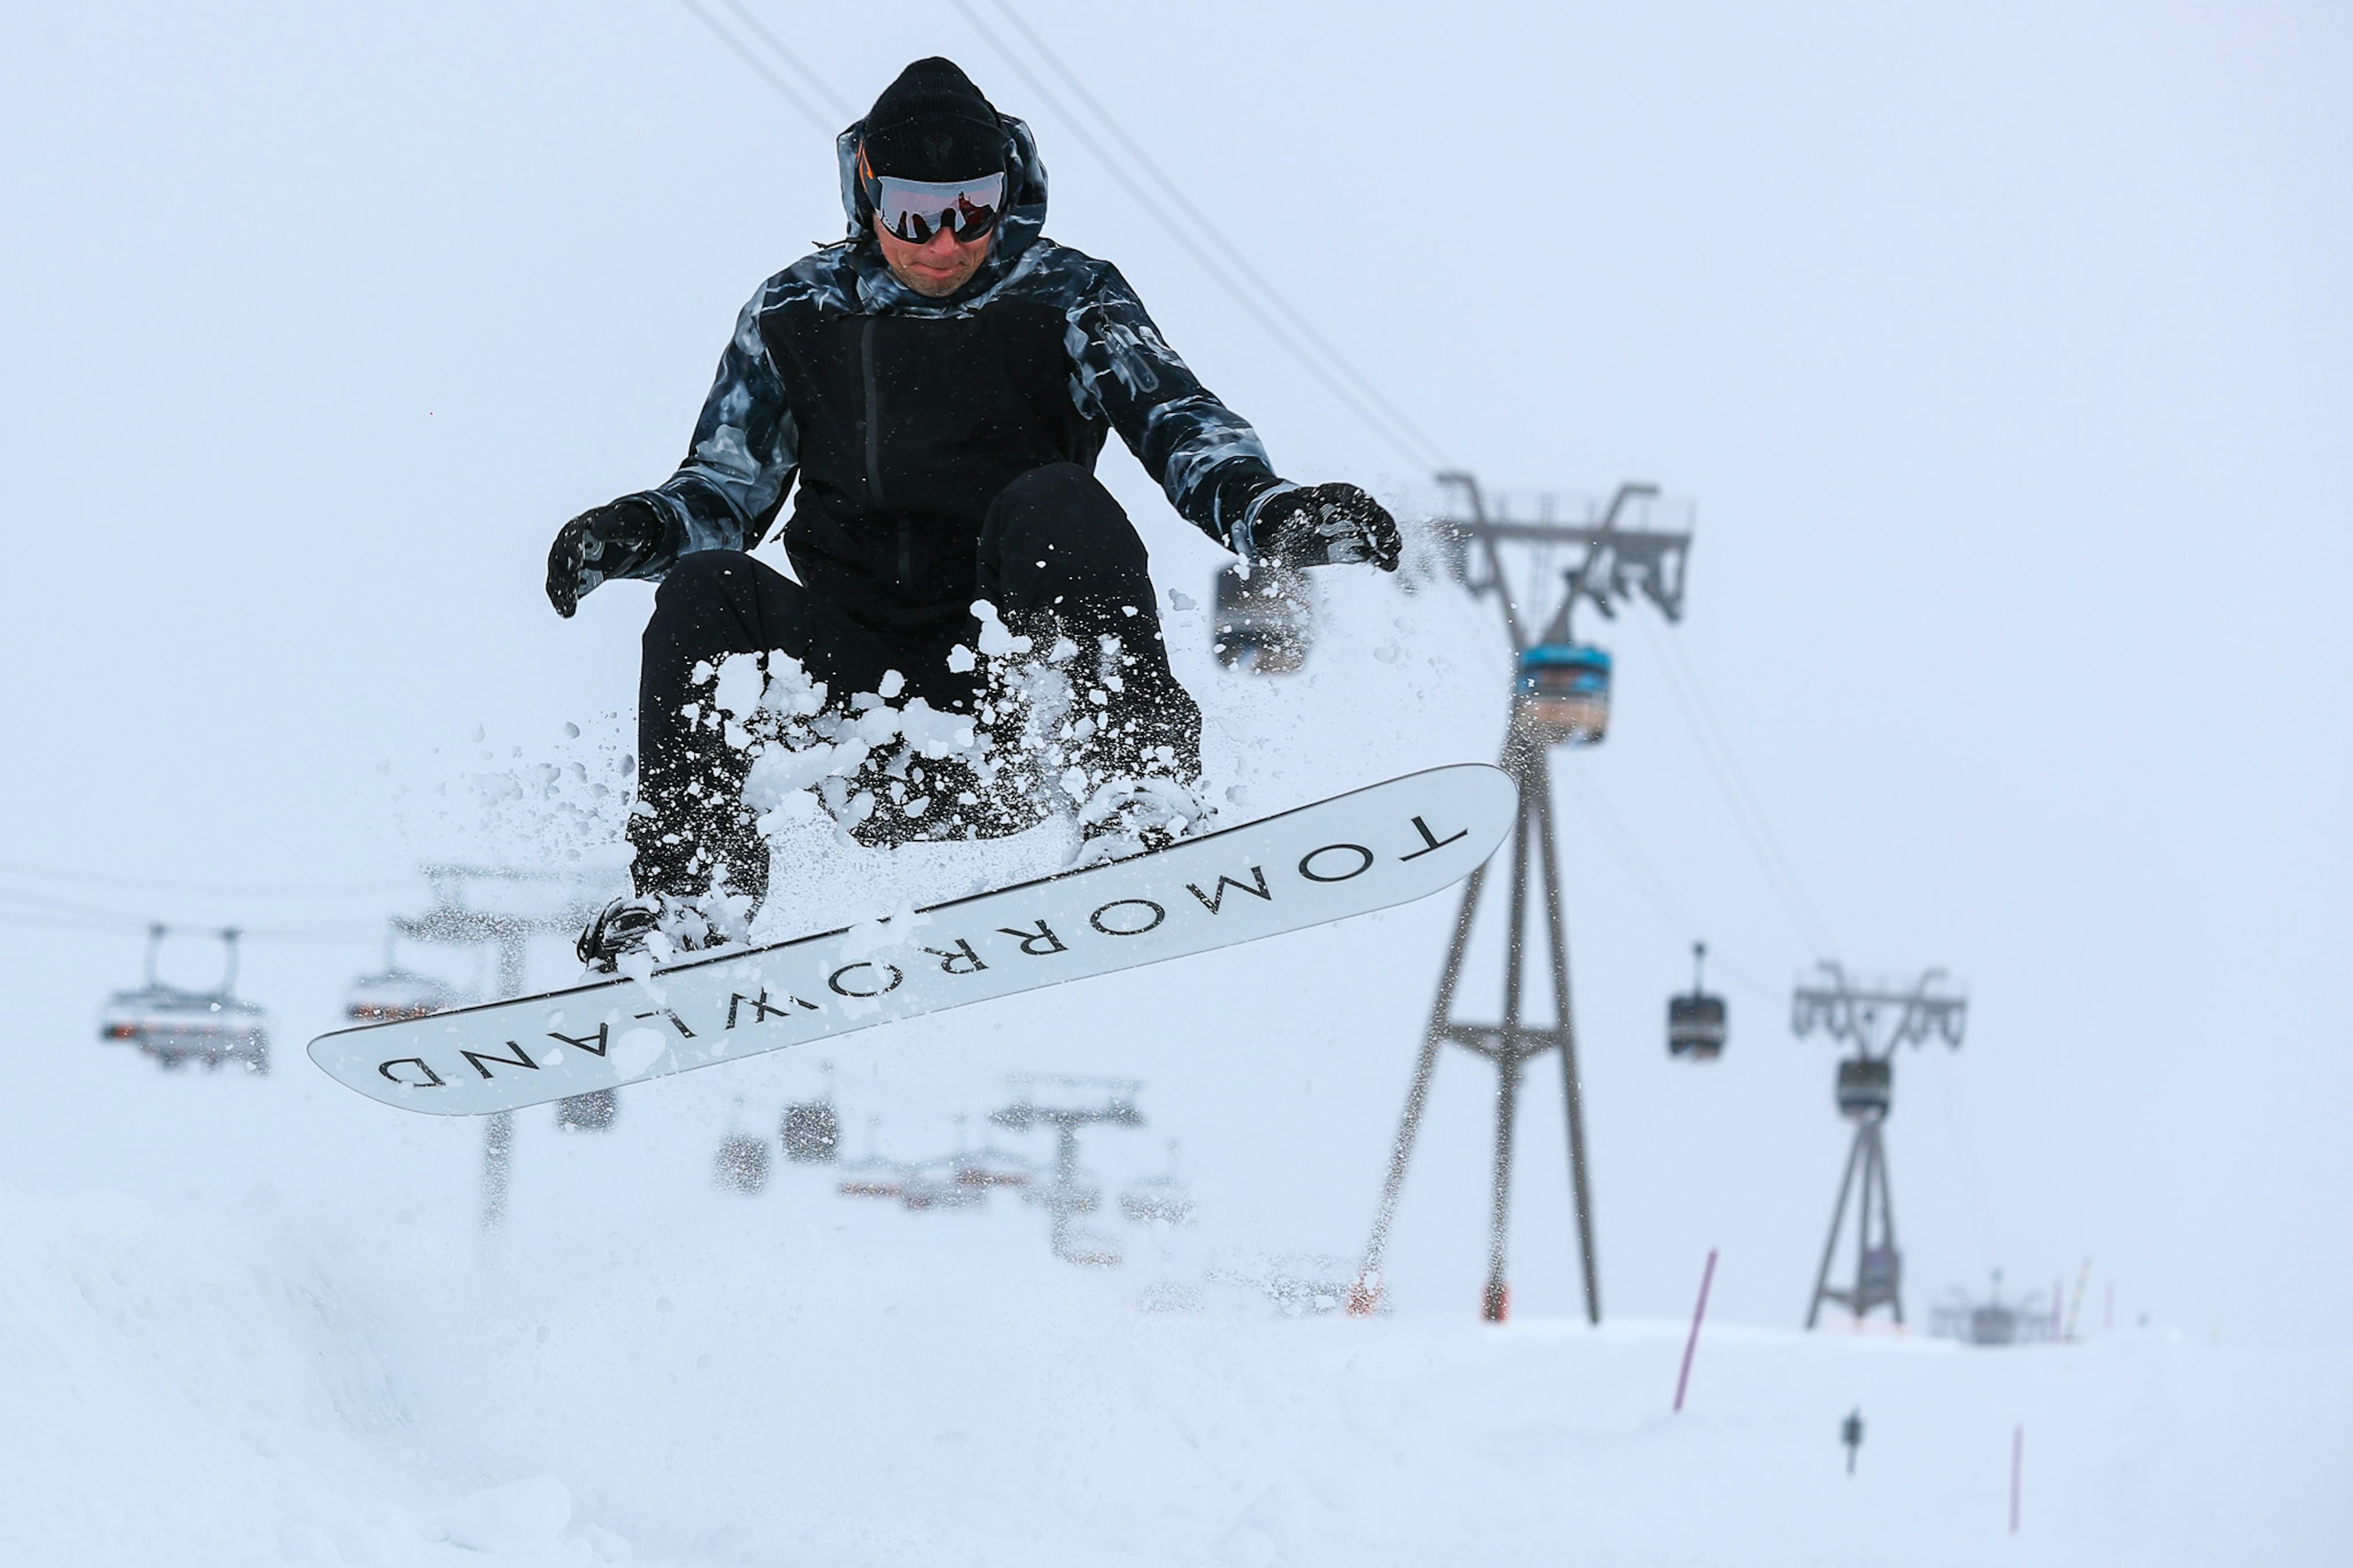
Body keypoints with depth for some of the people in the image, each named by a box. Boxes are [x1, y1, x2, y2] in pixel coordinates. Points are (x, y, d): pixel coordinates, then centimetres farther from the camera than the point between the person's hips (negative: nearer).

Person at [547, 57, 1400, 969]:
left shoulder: (1063, 301, 0)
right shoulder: (797, 315, 7)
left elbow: (1174, 417, -15)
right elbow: (728, 484, 12)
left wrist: (1264, 510, -37)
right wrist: (638, 532, -12)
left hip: (1014, 672, -2)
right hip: (860, 687, 2)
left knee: (1051, 506, -30)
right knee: (705, 591, -23)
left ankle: (1142, 809, -37)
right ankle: (690, 888, -21)